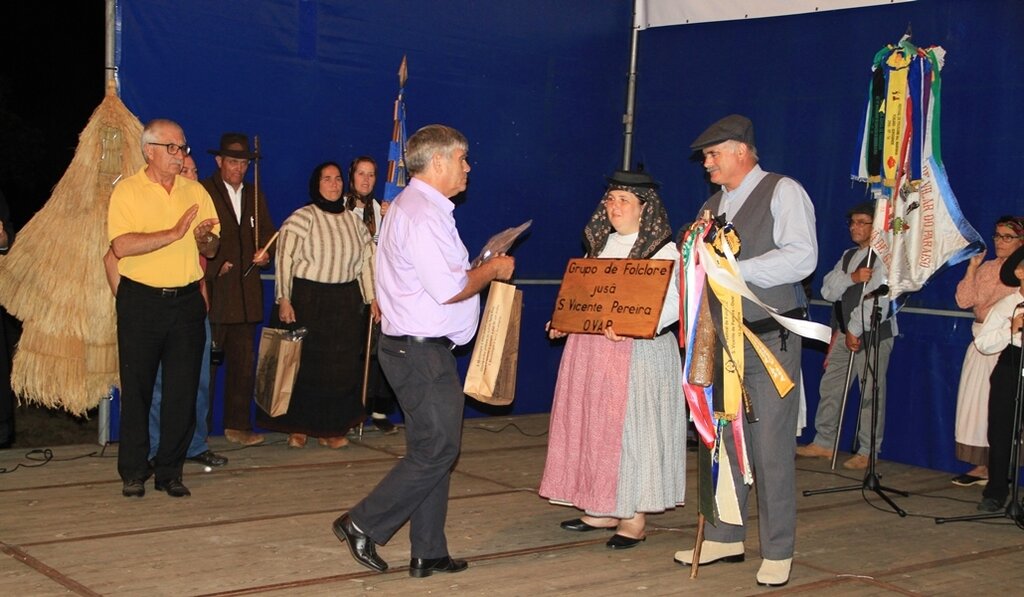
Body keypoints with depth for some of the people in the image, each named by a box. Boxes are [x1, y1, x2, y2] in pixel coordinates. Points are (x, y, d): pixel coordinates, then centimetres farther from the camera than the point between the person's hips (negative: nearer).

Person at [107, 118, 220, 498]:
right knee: (137, 388, 3)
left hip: (186, 300, 4)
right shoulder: (127, 190, -2)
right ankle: (133, 473, 14)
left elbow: (211, 250, 13)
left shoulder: (195, 191, 11)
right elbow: (121, 246, -16)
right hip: (141, 301, -3)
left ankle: (170, 472, 14)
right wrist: (174, 233, -19)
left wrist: (205, 238, -10)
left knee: (183, 391, 4)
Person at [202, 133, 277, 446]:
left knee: (244, 361, 7)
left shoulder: (255, 196, 17)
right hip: (212, 291, -5)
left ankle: (238, 425, 15)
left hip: (246, 293, 6)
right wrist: (214, 267, -12)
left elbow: (269, 233, 21)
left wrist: (266, 253, 0)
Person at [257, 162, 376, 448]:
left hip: (345, 303, 4)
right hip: (307, 299, -4)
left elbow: (366, 260, 13)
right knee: (305, 362, 0)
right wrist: (284, 300, -15)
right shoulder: (301, 218, -5)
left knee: (341, 365, 5)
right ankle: (298, 427, 11)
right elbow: (285, 258, -9)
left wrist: (372, 297, 8)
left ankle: (331, 428, 15)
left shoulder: (353, 220, 11)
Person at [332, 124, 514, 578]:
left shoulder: (412, 207, 17)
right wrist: (491, 270, -7)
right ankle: (363, 524, 5)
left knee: (432, 449, 13)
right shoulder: (424, 214, -17)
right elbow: (448, 289, -22)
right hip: (422, 350, -11)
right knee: (437, 450, -5)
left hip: (417, 348, 11)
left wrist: (478, 271, 13)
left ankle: (428, 554, 18)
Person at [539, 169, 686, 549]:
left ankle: (634, 517, 5)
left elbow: (670, 306, -15)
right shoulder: (601, 245, 16)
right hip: (590, 350, 7)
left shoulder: (663, 250, -6)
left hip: (639, 352, -7)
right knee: (591, 426, 8)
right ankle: (602, 509, 19)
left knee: (631, 429, -4)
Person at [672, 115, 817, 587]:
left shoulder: (782, 192, -5)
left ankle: (778, 552, 8)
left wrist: (734, 269, -21)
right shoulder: (712, 206, 16)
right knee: (722, 441, 10)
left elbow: (802, 257, -18)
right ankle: (724, 537, 21)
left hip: (771, 339, -6)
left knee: (772, 448, -2)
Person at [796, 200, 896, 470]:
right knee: (830, 387, 9)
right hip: (845, 332, 8)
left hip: (873, 334, -8)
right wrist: (852, 277, -13)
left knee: (870, 394, -5)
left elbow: (876, 296, -17)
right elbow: (828, 290, 6)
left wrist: (855, 330, -17)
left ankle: (868, 452, 1)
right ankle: (824, 442, 18)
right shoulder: (848, 256, 18)